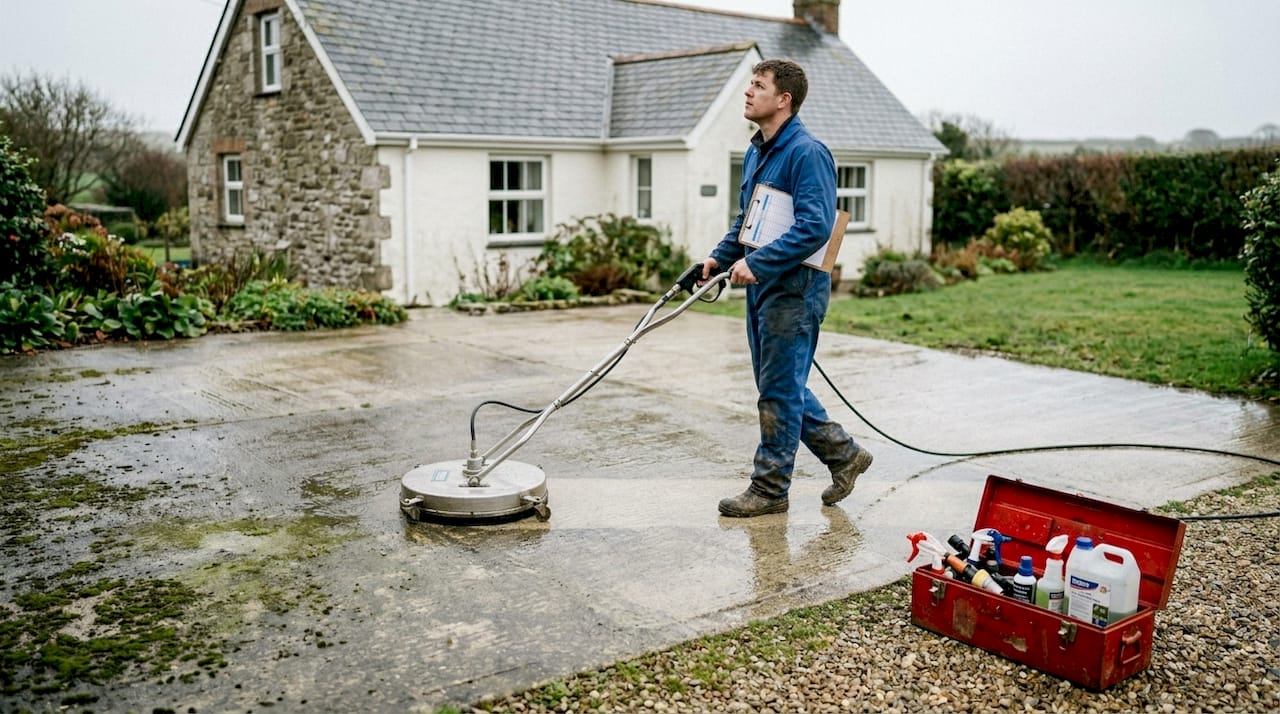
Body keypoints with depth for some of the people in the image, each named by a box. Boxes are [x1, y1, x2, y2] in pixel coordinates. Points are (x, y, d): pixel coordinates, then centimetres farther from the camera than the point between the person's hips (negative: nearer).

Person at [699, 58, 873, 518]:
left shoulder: (807, 153, -16)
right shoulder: (755, 153, 15)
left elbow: (815, 226, -24)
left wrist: (756, 263, -26)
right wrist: (719, 257, 9)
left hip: (794, 289, -10)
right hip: (762, 287, 10)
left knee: (779, 390, -1)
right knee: (778, 387, 16)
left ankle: (770, 488, 11)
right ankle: (843, 453, 30)